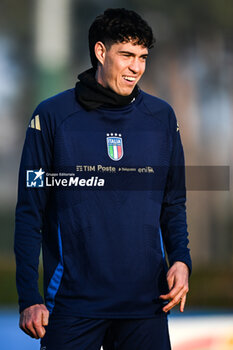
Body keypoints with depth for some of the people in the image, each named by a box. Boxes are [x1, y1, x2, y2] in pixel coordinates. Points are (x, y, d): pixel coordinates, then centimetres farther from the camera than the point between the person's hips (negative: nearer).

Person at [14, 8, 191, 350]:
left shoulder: (162, 117, 7)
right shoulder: (52, 116, -2)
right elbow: (30, 212, -1)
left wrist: (180, 259, -3)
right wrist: (29, 299, -6)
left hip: (146, 302, 3)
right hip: (74, 304, -3)